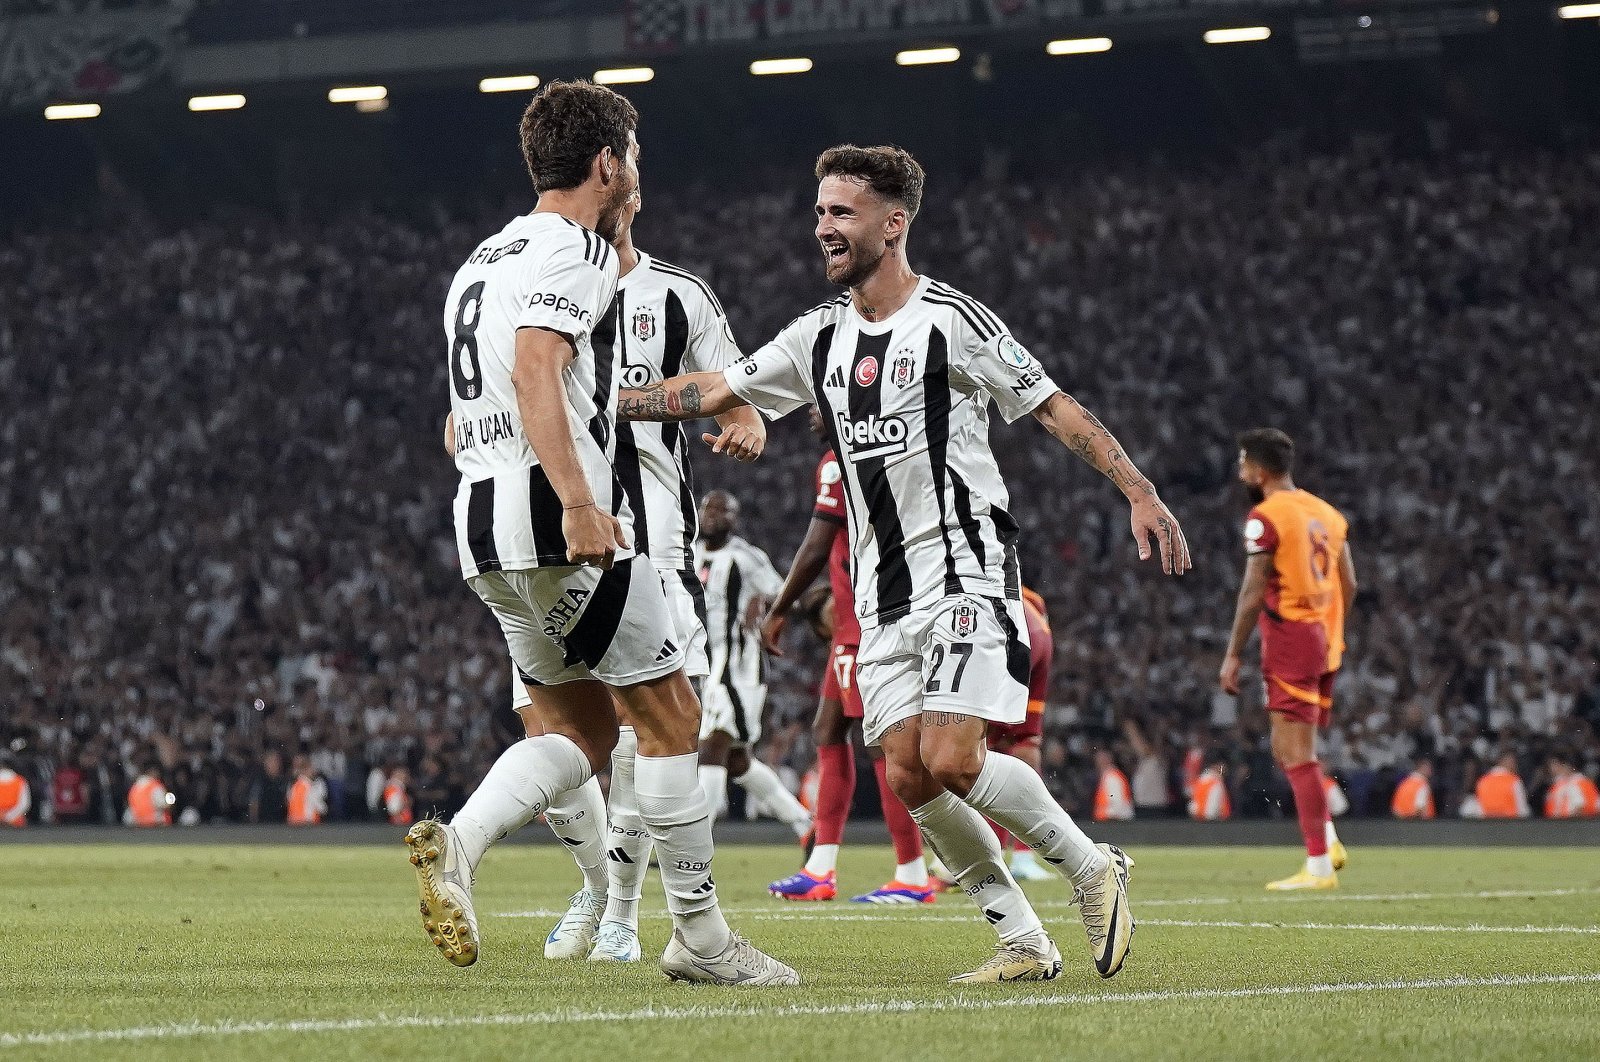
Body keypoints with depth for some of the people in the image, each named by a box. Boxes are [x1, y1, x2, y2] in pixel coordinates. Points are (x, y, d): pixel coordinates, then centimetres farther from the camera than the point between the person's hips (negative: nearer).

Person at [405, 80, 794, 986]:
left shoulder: (488, 257, 22)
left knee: (584, 729, 14)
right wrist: (579, 503, -30)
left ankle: (459, 842, -9)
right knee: (670, 715, 1)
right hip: (558, 519, -9)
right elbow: (535, 373, -22)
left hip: (485, 528, 9)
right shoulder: (573, 249, -7)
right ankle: (702, 936, 5)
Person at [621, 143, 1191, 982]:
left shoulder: (951, 322, -8)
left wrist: (1140, 493, -14)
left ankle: (1092, 869, 3)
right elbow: (714, 391, 15)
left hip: (965, 570, -7)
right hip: (882, 590, 7)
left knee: (951, 761, -19)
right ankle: (1022, 941, 7)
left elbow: (1057, 410, -6)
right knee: (908, 775, -3)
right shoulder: (820, 337, 10)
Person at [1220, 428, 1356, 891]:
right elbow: (1348, 586, 15)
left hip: (1289, 643, -8)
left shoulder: (1266, 517, -10)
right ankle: (1326, 839, 5)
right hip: (1325, 642, 8)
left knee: (1297, 754, -6)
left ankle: (1319, 866, -8)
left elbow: (1254, 592, -13)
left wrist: (1233, 655, -9)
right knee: (1289, 749, 18)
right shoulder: (1327, 513, 14)